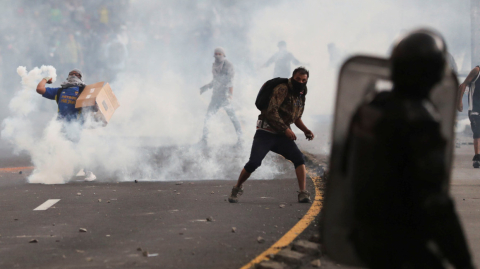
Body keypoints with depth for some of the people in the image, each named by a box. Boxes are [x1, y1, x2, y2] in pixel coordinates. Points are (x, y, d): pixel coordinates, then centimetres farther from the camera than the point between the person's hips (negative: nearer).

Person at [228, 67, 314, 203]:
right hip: (266, 133, -6)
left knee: (299, 158, -16)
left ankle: (303, 193, -17)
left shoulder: (301, 96, 14)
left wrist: (305, 130, 11)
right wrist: (286, 129, -22)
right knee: (253, 163, -15)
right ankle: (237, 188, 10)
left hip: (282, 136, 6)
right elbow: (271, 111, -20)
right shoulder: (282, 89, -12)